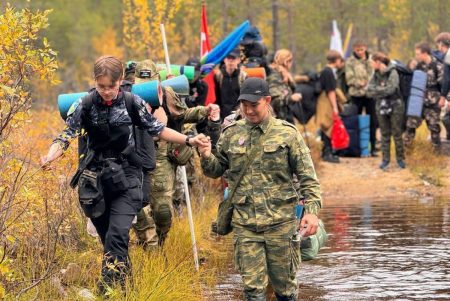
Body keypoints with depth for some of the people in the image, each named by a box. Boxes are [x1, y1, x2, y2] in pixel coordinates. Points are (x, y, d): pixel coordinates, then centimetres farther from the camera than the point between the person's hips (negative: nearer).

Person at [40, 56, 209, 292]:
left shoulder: (132, 103, -5)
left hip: (126, 179, -2)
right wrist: (50, 157, -31)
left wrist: (188, 140, -2)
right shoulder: (85, 106, -6)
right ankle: (125, 284, 28)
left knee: (117, 236, -17)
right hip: (96, 181, 2)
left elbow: (157, 130, 6)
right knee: (108, 238, 11)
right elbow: (65, 137, -11)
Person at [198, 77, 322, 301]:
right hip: (245, 223, 2)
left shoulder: (287, 133, -2)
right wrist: (207, 158, -8)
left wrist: (312, 210, -12)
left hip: (281, 221, -2)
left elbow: (307, 177, -1)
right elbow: (217, 171, 15)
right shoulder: (230, 134, 6)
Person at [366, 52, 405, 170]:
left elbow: (391, 89, -20)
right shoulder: (376, 75, 6)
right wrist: (382, 91, -16)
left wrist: (376, 90, -11)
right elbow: (369, 91, -1)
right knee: (385, 134, 8)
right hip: (381, 107, 5)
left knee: (397, 133, 1)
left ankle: (400, 158, 11)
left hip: (395, 106, -5)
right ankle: (385, 159, 14)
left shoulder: (392, 73, -11)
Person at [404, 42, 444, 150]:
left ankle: (437, 151, 16)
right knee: (411, 124, 0)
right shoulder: (419, 66, 7)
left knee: (434, 127, 3)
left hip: (433, 103, -5)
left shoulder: (437, 66, -12)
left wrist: (442, 98, -15)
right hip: (418, 101, 5)